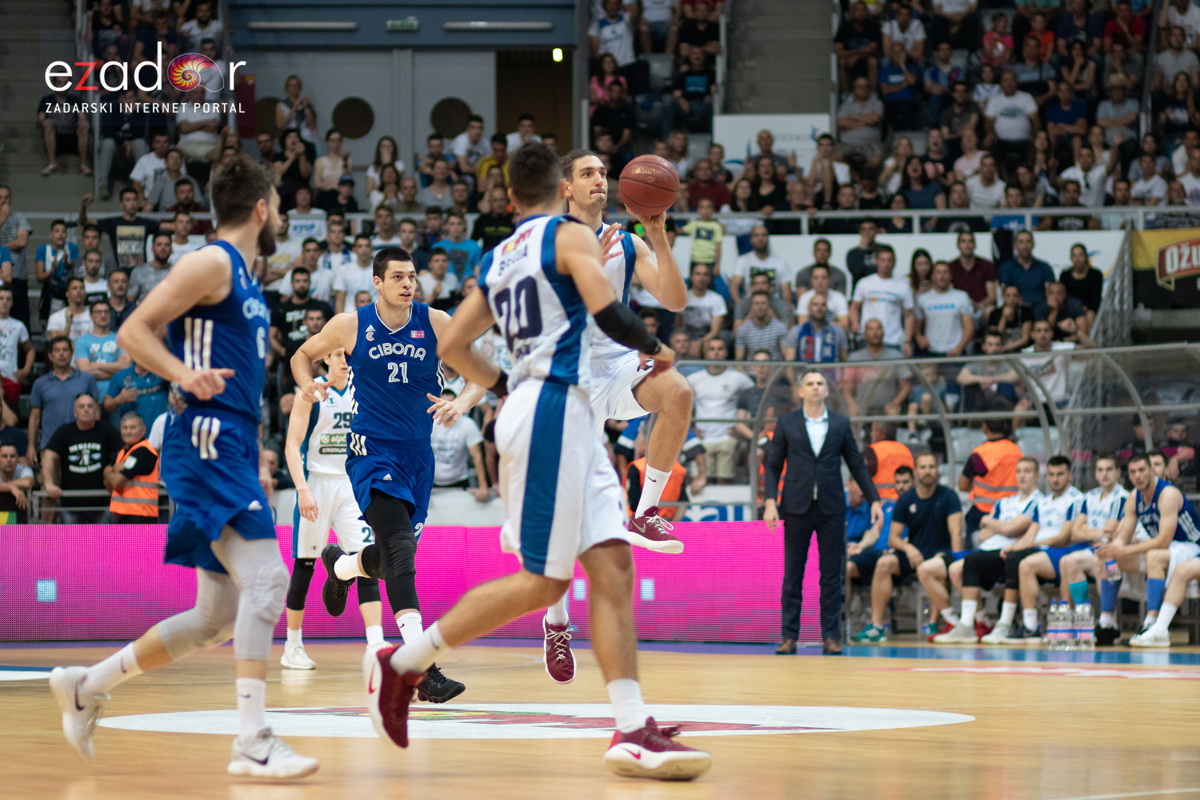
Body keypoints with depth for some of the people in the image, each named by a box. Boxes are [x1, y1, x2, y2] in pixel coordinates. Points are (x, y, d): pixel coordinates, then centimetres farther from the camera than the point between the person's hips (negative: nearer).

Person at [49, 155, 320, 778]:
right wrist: (186, 376, -29)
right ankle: (252, 743, -25)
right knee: (266, 579, -21)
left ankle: (85, 686, 23)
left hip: (231, 447, 10)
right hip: (206, 441, -10)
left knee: (219, 616, 10)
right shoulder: (210, 264, -7)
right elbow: (132, 332, -14)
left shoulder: (243, 277, 21)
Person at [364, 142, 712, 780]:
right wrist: (653, 350, 0)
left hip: (565, 418, 9)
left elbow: (451, 346, 21)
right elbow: (605, 310, -17)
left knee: (612, 566, 0)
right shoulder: (569, 236, -3)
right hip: (552, 408, -9)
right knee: (541, 582, -5)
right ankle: (402, 663, 2)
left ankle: (633, 729, -8)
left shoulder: (496, 261, 19)